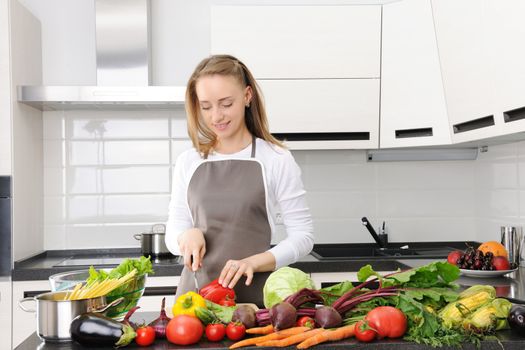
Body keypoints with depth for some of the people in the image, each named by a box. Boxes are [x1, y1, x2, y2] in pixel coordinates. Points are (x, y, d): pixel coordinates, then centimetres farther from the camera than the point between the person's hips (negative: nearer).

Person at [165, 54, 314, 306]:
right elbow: (172, 236, 12)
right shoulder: (188, 162, 7)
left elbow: (302, 236, -3)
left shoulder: (276, 160, -3)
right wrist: (188, 235, -9)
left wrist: (253, 262, -17)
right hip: (194, 291, 3)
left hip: (254, 295, -2)